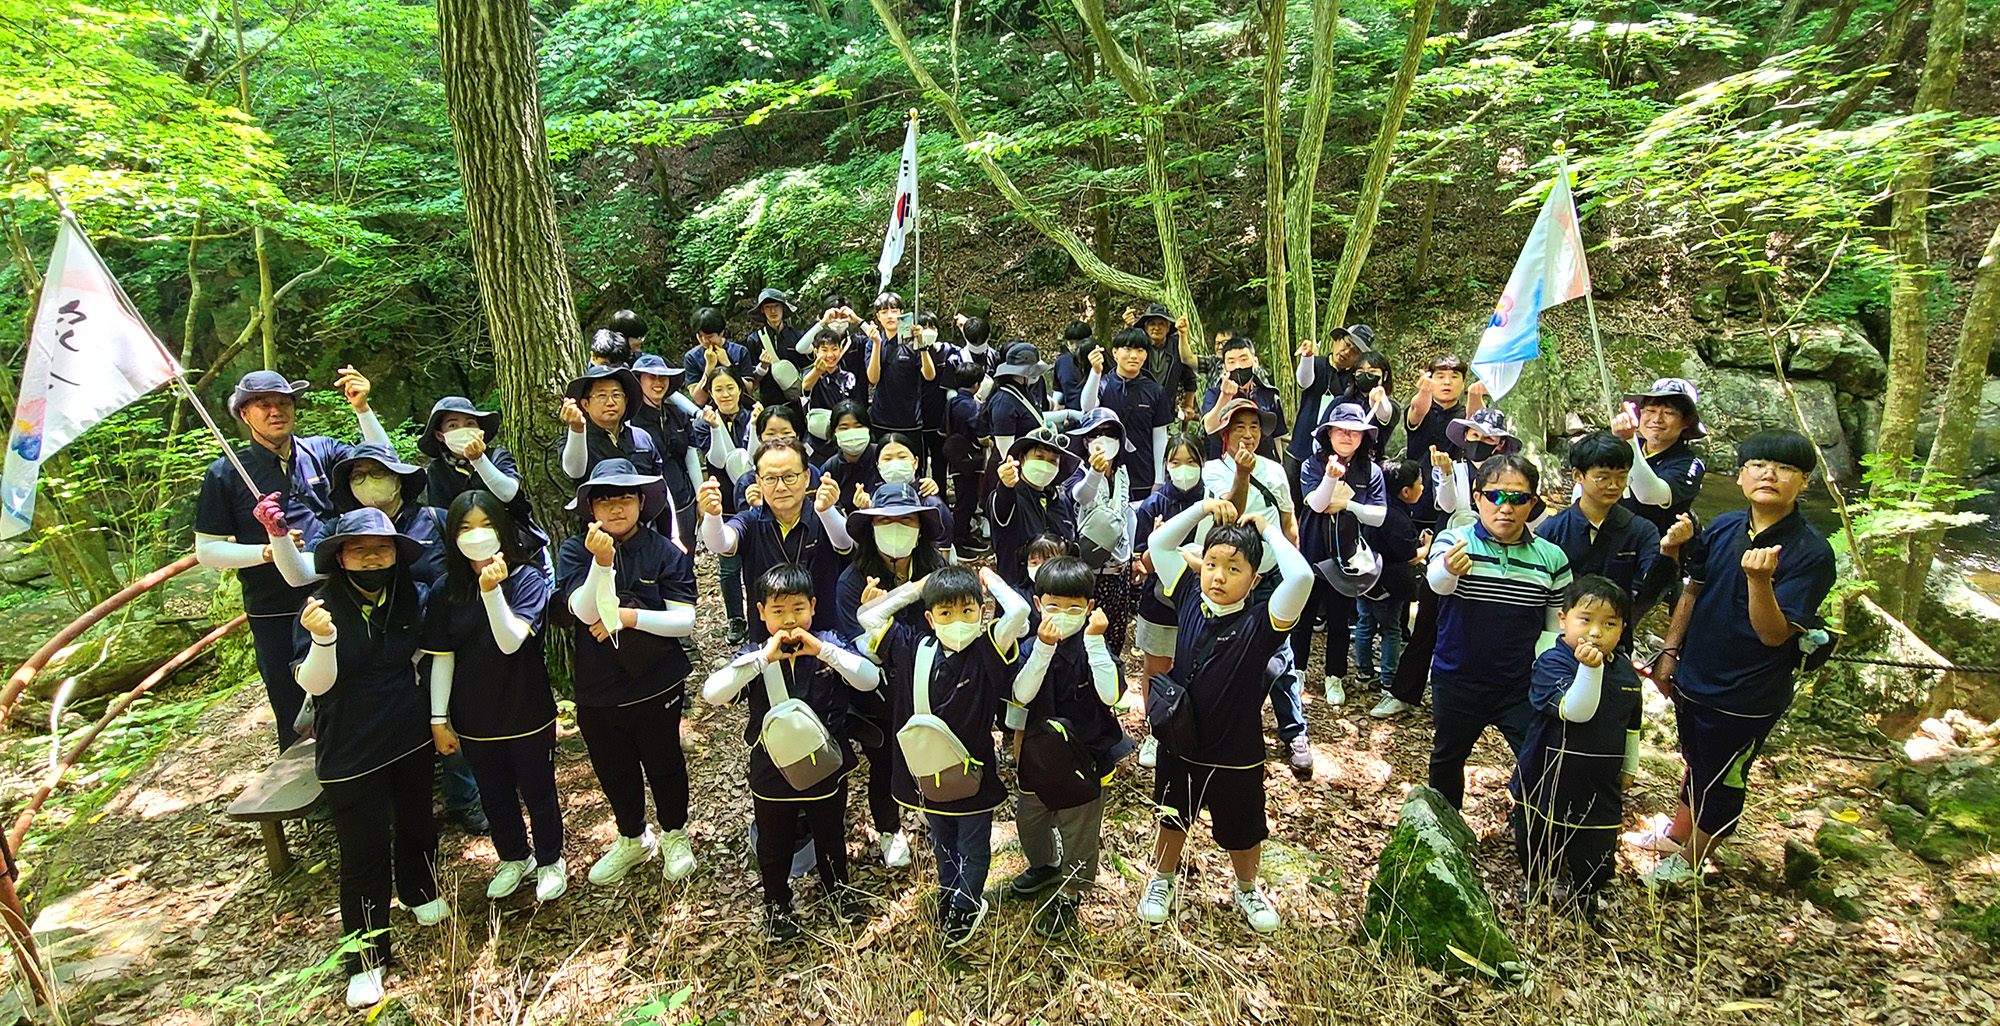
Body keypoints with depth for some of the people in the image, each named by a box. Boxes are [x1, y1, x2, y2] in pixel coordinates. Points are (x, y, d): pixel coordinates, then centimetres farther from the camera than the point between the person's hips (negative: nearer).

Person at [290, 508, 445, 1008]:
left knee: (416, 822, 21)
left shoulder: (412, 597, -4)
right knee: (364, 852, 1)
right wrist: (322, 639, -37)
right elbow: (313, 684, -20)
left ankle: (419, 889, 50)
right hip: (350, 753, -4)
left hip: (411, 737, 4)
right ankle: (366, 958, 16)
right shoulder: (323, 608, -16)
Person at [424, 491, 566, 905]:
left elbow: (511, 641, -27)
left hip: (528, 715, -3)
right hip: (473, 720, 3)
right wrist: (439, 719, -1)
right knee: (494, 797, 21)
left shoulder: (527, 578, -16)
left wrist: (492, 590, -40)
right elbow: (442, 658, -2)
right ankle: (514, 858, 44)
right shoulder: (446, 591, -6)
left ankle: (550, 861, 37)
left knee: (538, 792, 14)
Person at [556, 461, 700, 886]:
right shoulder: (575, 551, -6)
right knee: (613, 770, 20)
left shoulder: (666, 553, -9)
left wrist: (629, 616, -23)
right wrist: (602, 561, -35)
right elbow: (587, 612, -20)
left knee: (664, 763, 15)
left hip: (656, 686, -2)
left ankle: (675, 836, 41)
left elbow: (684, 621, -12)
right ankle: (633, 839, 45)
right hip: (596, 689, 2)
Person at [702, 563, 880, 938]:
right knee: (774, 845, 20)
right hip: (772, 773, -1)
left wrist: (822, 650, -30)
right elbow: (712, 693, -27)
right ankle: (776, 903, 46)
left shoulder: (828, 645, -10)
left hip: (826, 767, 1)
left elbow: (870, 679, -22)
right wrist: (764, 658, -33)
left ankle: (838, 887, 51)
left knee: (831, 836, 24)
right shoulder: (754, 656, -12)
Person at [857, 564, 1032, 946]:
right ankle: (948, 891, 54)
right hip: (927, 770, 3)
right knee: (941, 843, 28)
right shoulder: (914, 648, -9)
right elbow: (868, 614, -6)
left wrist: (990, 579, -18)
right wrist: (917, 587, -6)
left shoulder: (988, 651, -19)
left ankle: (967, 904, 46)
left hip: (972, 771, -3)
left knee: (973, 848, 21)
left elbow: (1019, 612, -36)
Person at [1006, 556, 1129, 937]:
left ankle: (1068, 894, 34)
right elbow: (1022, 696, -23)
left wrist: (1095, 640, -32)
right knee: (1029, 819, 24)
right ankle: (1045, 866, 53)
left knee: (1078, 831, 10)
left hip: (1087, 755, -3)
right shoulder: (1032, 648, -7)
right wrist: (1044, 648, -33)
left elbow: (1110, 694, -29)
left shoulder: (1094, 646, -13)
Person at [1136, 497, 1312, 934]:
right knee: (1172, 819, 25)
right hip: (1179, 745, 2)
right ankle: (1162, 881, 50)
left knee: (1242, 832, 21)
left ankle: (1247, 890, 49)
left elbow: (1301, 577, -40)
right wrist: (1203, 508, -14)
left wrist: (1268, 529, -27)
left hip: (1236, 756, -2)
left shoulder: (1260, 622, -22)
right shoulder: (1189, 599, -11)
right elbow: (1159, 544, -5)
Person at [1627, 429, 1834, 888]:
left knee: (1722, 780, 15)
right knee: (1696, 763, 26)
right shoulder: (1723, 528, -5)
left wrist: (1759, 578, -39)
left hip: (1747, 695, -5)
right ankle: (1676, 833, 48)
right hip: (1693, 676, 5)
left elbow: (1773, 634, -24)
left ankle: (1690, 859, 35)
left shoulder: (1812, 553, -20)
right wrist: (1670, 651, 4)